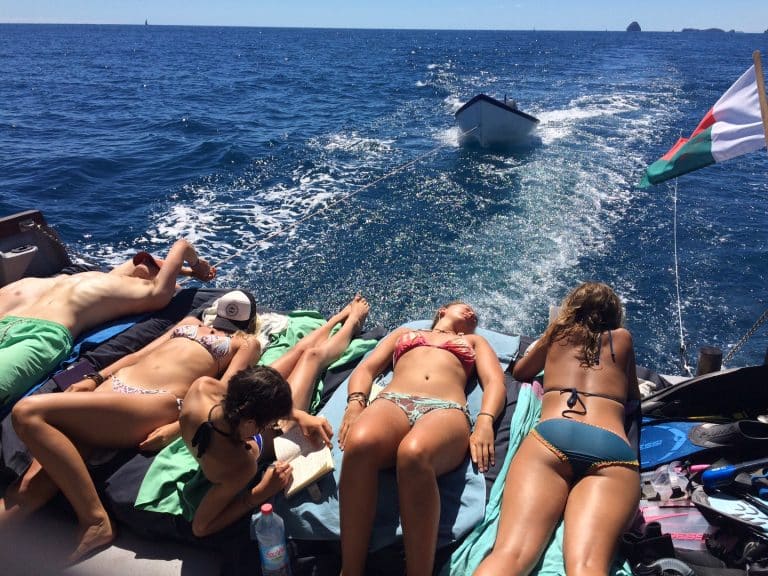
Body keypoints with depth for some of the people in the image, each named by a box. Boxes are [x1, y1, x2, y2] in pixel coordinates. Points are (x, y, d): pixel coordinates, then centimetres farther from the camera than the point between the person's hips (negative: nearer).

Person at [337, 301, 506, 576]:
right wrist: (356, 402, 1)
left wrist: (485, 420, -5)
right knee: (360, 442, -38)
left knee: (414, 453, -40)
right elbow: (365, 369, 24)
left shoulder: (474, 340, 37)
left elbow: (495, 381, 18)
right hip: (392, 402, 1)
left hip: (447, 409, -1)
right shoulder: (404, 332, 38)